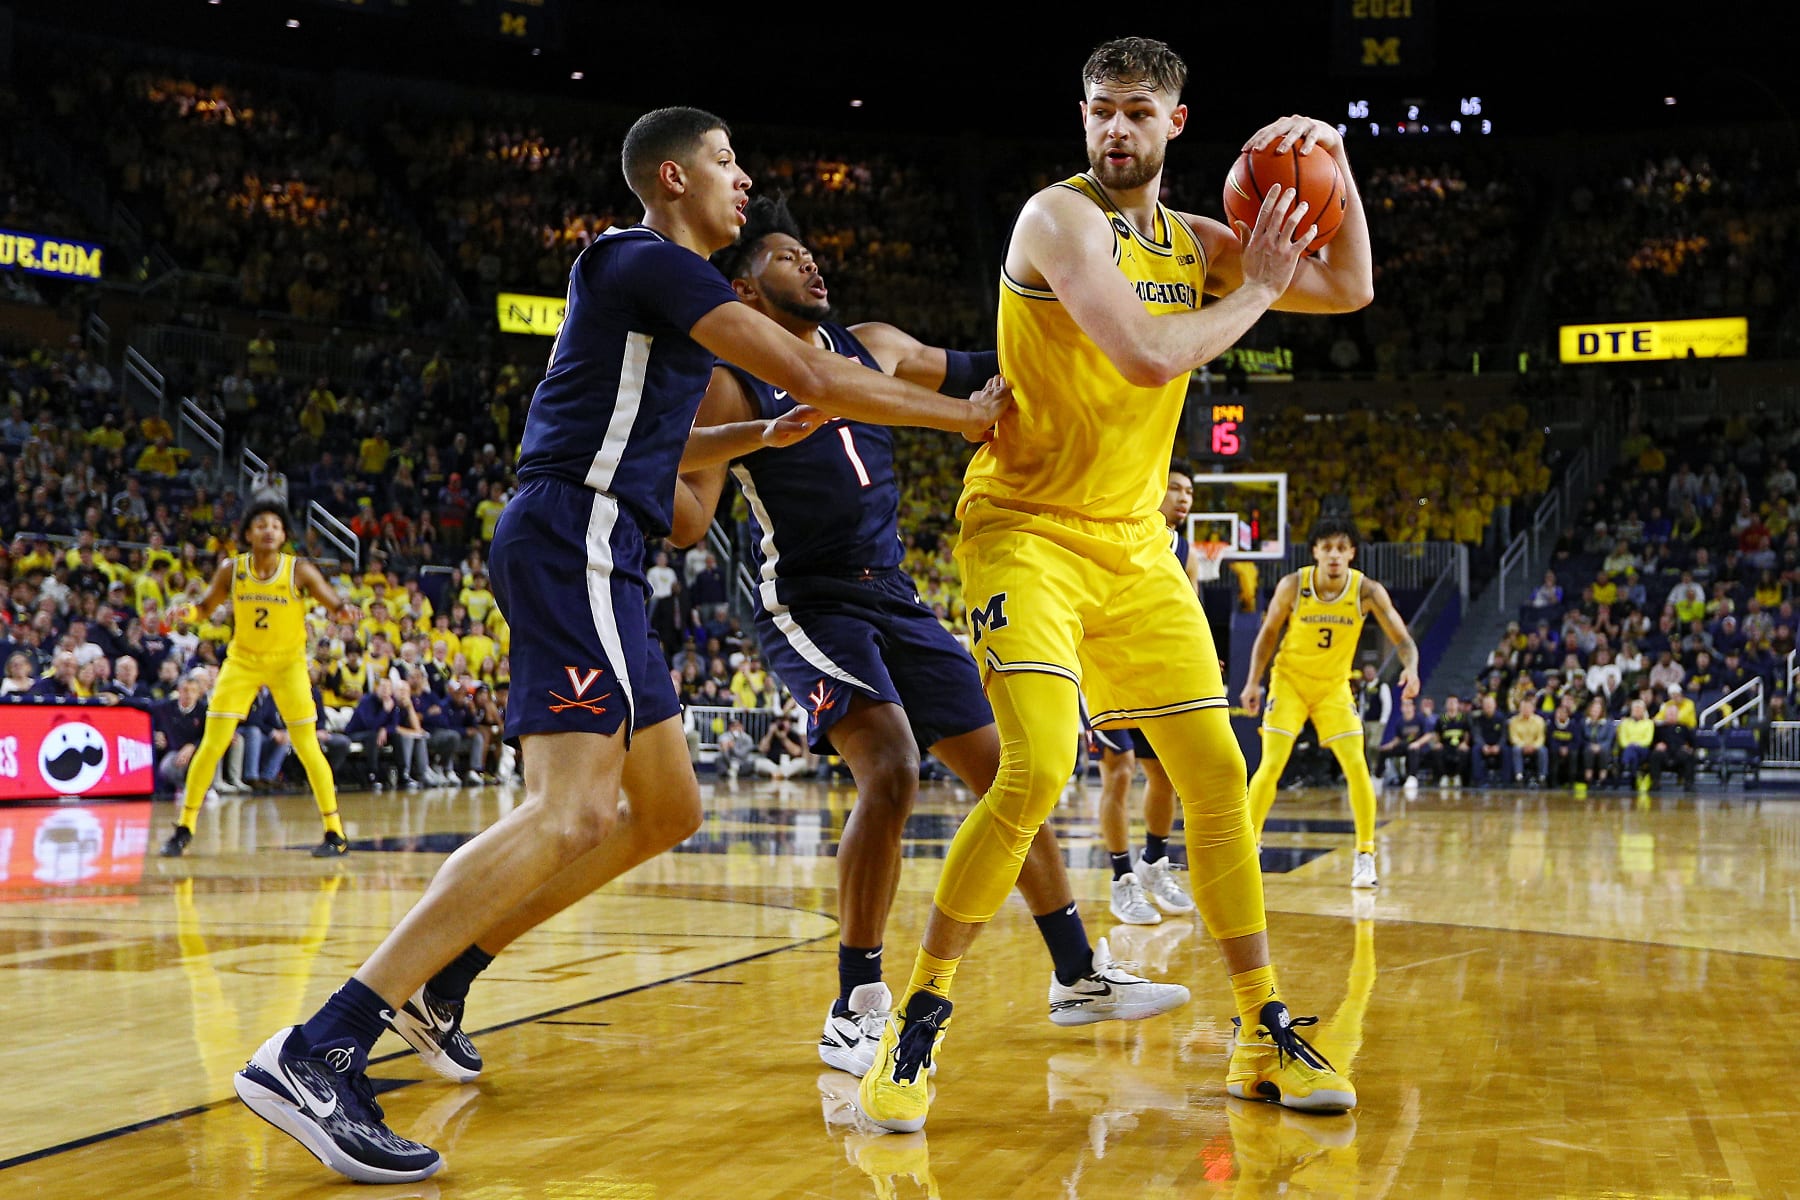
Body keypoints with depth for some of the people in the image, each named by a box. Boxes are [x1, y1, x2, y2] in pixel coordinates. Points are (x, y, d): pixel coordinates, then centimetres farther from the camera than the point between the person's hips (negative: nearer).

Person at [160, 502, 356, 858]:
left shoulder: (299, 571, -15)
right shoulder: (232, 570, -9)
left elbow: (335, 604, -12)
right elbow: (206, 606, 4)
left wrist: (344, 612, -36)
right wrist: (187, 612, -19)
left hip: (288, 662, -1)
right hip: (242, 659, 2)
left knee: (307, 747, -6)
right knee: (212, 745, -4)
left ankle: (335, 833, 3)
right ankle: (184, 829, 8)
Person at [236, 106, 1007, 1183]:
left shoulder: (645, 278, 24)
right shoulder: (658, 263, -7)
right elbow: (812, 378, -13)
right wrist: (961, 414, -3)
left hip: (592, 557, 11)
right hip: (575, 539, -11)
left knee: (668, 810, 14)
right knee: (574, 815, -22)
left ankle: (441, 978, 17)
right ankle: (318, 1054, -27)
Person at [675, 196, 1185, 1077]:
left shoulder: (872, 345, 10)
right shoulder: (731, 384, -7)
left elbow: (980, 373, 25)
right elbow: (686, 522, -18)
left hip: (894, 599, 7)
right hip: (809, 602, -7)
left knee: (1006, 770, 8)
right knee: (890, 771, -28)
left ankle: (1077, 977, 22)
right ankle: (856, 1013, -18)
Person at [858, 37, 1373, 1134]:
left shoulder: (1192, 241, 11)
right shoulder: (1061, 218, -11)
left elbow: (1351, 290, 11)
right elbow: (1146, 356, -24)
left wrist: (1334, 160, -1)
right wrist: (1254, 292, -11)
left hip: (1135, 546, 7)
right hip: (1029, 530, -7)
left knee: (1218, 774, 3)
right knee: (1037, 773, -22)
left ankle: (1266, 1038, 14)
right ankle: (919, 1022, -6)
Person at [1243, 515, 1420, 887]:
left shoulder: (1367, 591, -18)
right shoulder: (1293, 585, -18)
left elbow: (1403, 639, -19)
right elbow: (1268, 632, -4)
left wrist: (1411, 668, -41)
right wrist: (1253, 682, -10)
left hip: (1334, 686, 1)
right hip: (1290, 679, -1)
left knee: (1356, 765, -10)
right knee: (1271, 766, -9)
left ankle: (1365, 856, 2)